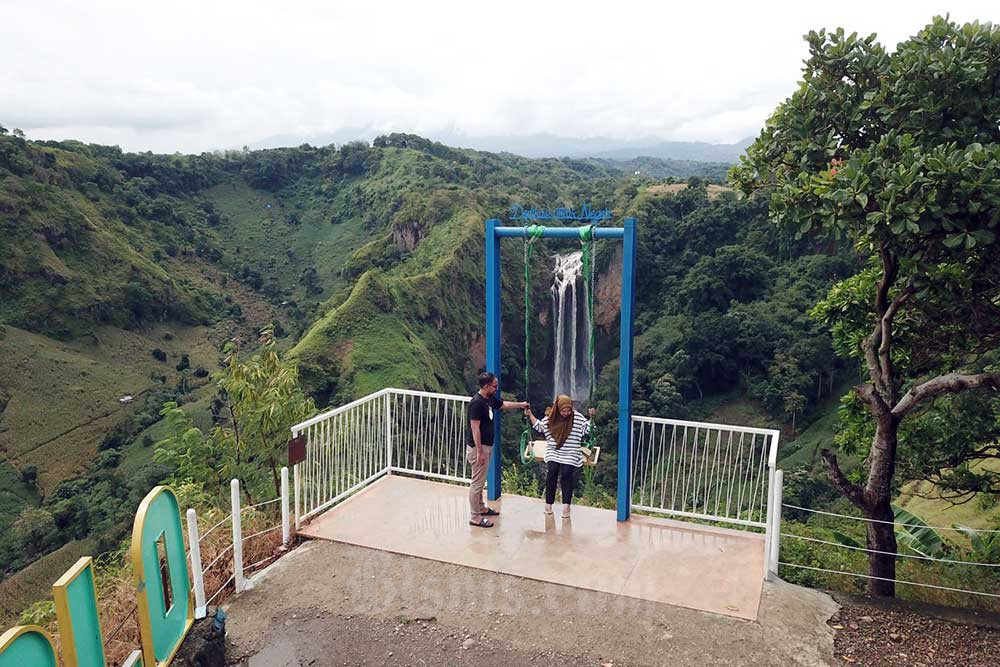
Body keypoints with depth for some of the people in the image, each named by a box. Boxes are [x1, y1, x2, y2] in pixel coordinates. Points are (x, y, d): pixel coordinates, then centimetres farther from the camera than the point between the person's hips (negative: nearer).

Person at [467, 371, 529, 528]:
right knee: (478, 482, -3)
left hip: (486, 446, 10)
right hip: (478, 447, -10)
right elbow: (475, 428, -23)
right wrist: (479, 451, -23)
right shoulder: (477, 403, -23)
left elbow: (503, 404, 28)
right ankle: (475, 517, 5)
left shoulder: (490, 399, 6)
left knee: (480, 481, 21)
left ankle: (481, 507, 35)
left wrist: (521, 404, 31)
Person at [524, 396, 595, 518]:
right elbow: (539, 426, 17)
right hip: (553, 453, 2)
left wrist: (591, 418, -12)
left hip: (570, 454, -2)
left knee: (566, 475, -11)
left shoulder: (578, 417, -4)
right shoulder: (550, 418, 3)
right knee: (551, 473, -10)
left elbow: (587, 429, 1)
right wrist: (530, 415, 10)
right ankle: (548, 503, 1)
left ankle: (566, 505, -6)